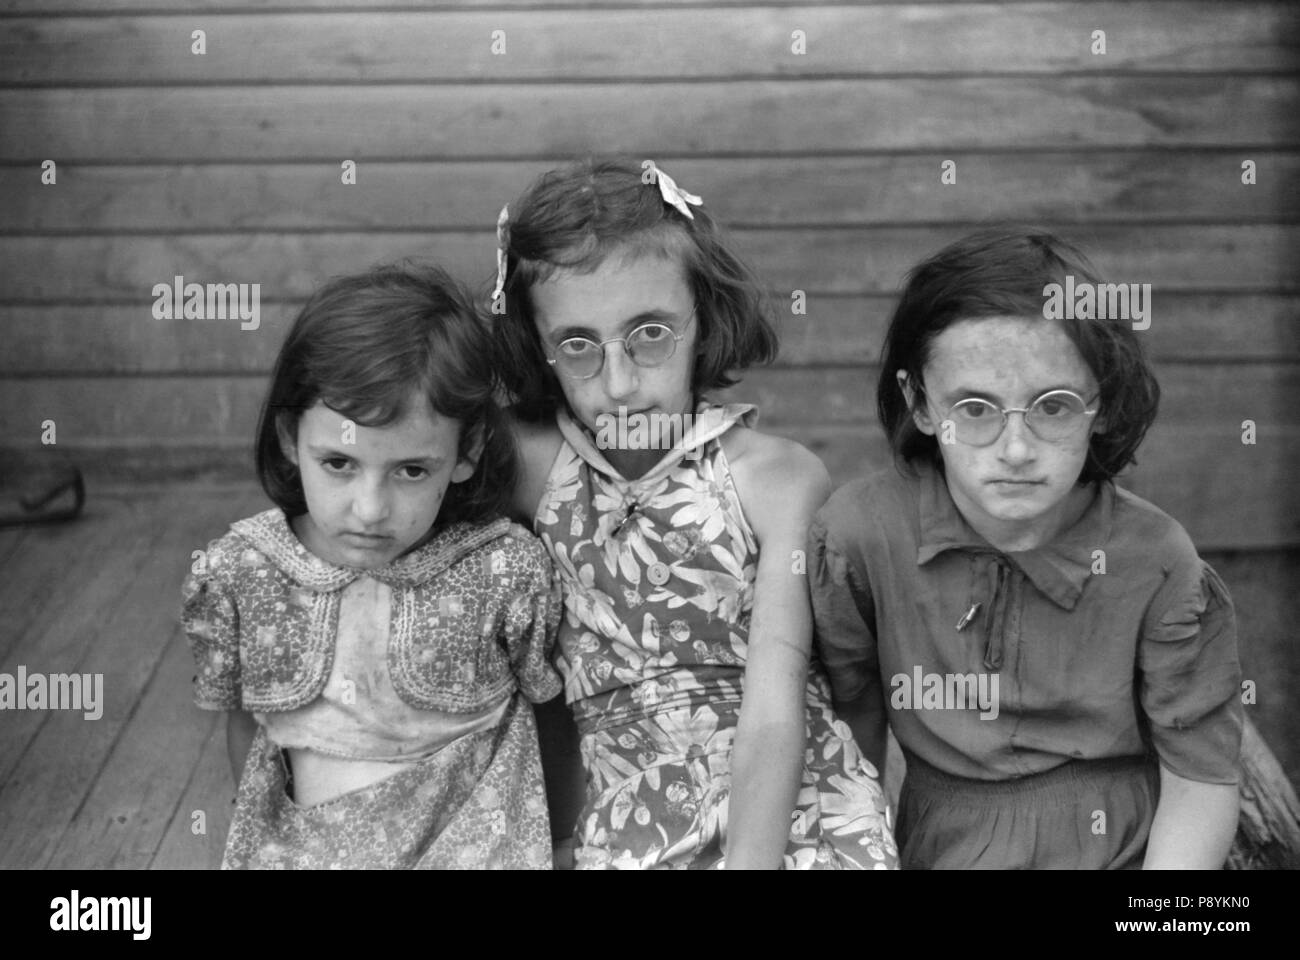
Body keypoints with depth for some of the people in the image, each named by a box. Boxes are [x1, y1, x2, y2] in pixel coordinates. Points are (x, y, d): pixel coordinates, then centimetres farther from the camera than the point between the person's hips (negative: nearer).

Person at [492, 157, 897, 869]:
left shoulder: (779, 479, -5)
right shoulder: (530, 470, 2)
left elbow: (773, 715, -11)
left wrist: (750, 856, -23)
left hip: (799, 817, -1)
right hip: (628, 832, 1)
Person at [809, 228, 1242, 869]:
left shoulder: (1155, 568, -13)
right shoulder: (857, 535, -11)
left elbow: (1200, 781, -5)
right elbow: (849, 735, 0)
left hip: (1124, 851, 0)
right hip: (938, 848, 0)